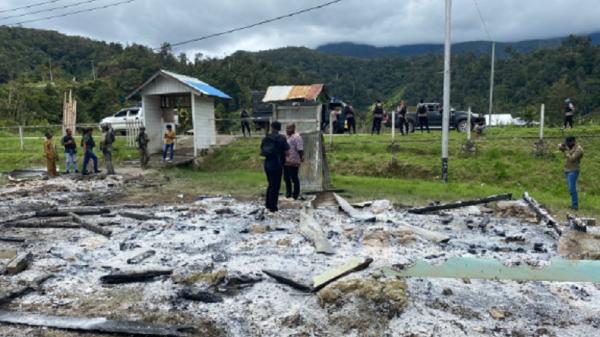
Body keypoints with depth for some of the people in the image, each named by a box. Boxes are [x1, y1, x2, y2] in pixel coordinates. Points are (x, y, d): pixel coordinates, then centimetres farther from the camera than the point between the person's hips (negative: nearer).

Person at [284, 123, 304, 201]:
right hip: (286, 162, 9)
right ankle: (288, 193, 25)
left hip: (293, 162, -9)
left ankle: (296, 194, 9)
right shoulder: (287, 137, 19)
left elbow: (300, 149, -18)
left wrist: (301, 157, -24)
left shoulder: (296, 137, -11)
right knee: (286, 178, 13)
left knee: (294, 178, -1)